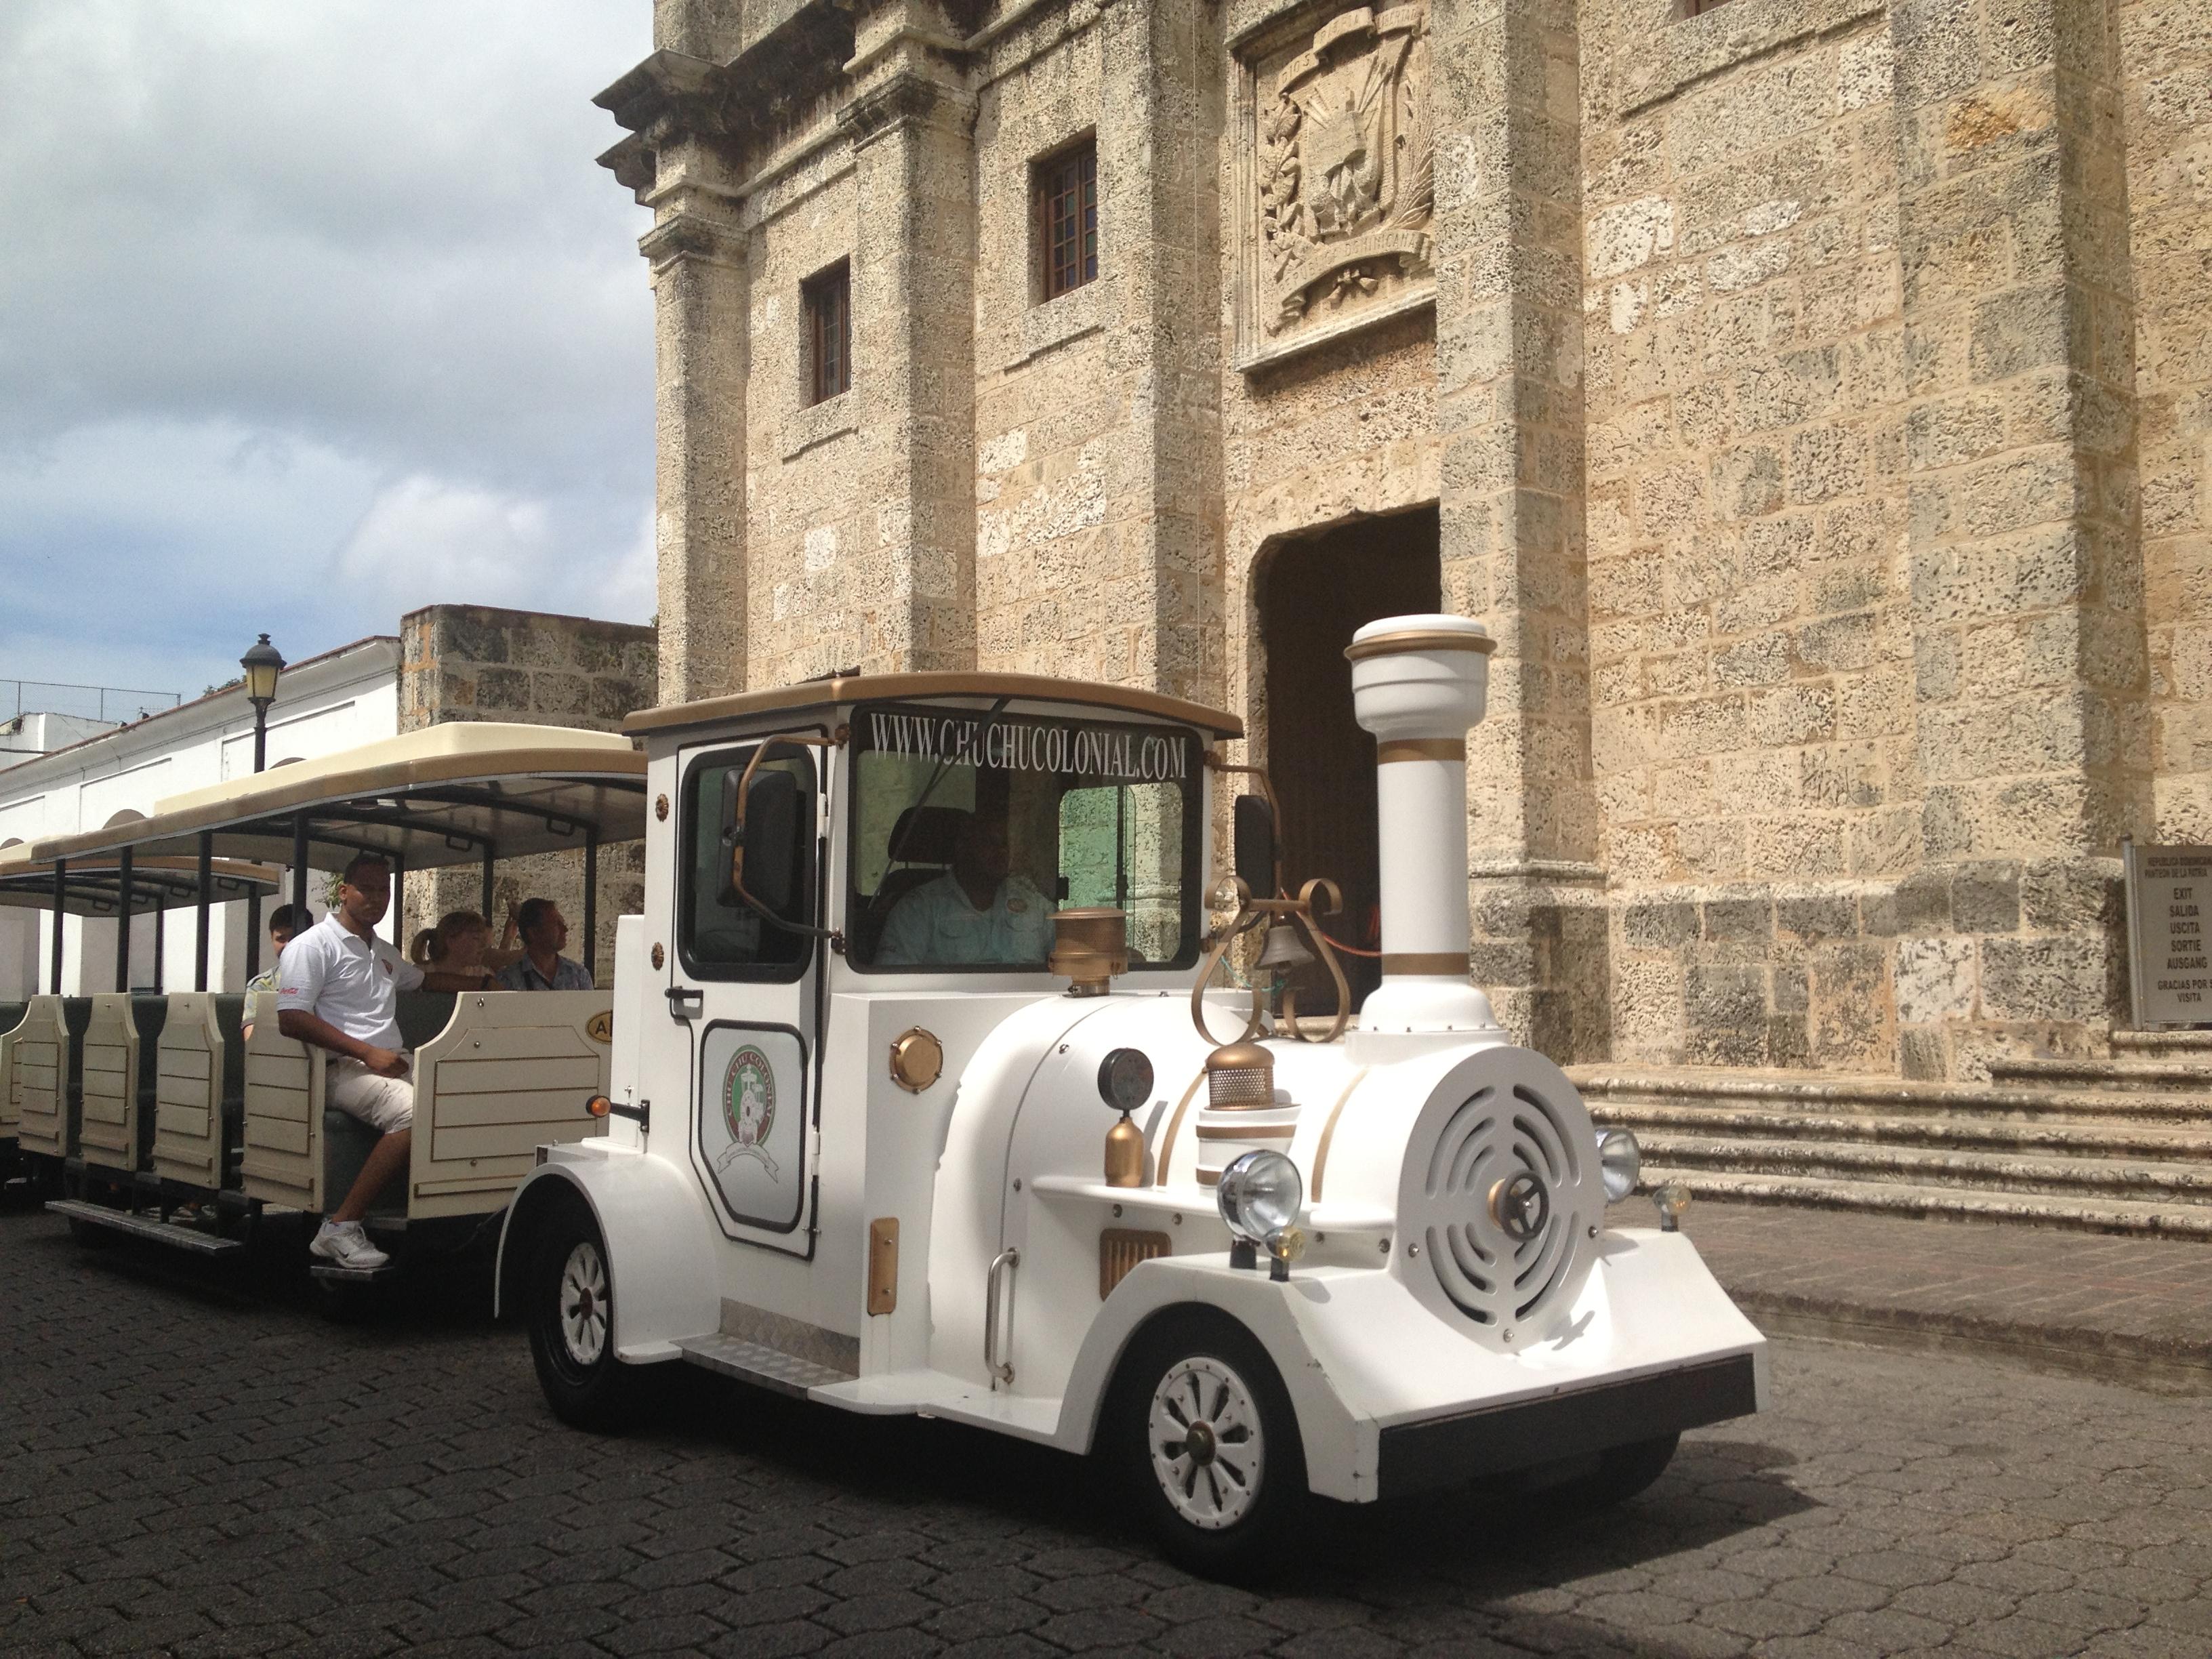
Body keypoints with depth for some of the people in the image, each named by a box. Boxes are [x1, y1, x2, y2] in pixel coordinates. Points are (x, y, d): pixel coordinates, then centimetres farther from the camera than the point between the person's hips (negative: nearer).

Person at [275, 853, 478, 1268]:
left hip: (394, 1063, 8)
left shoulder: (385, 953, 25)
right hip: (343, 1068, -8)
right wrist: (367, 1053, -17)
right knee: (414, 1112, -35)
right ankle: (341, 1227, -27)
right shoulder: (313, 946, -1)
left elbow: (425, 978, 44)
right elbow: (291, 1019, -12)